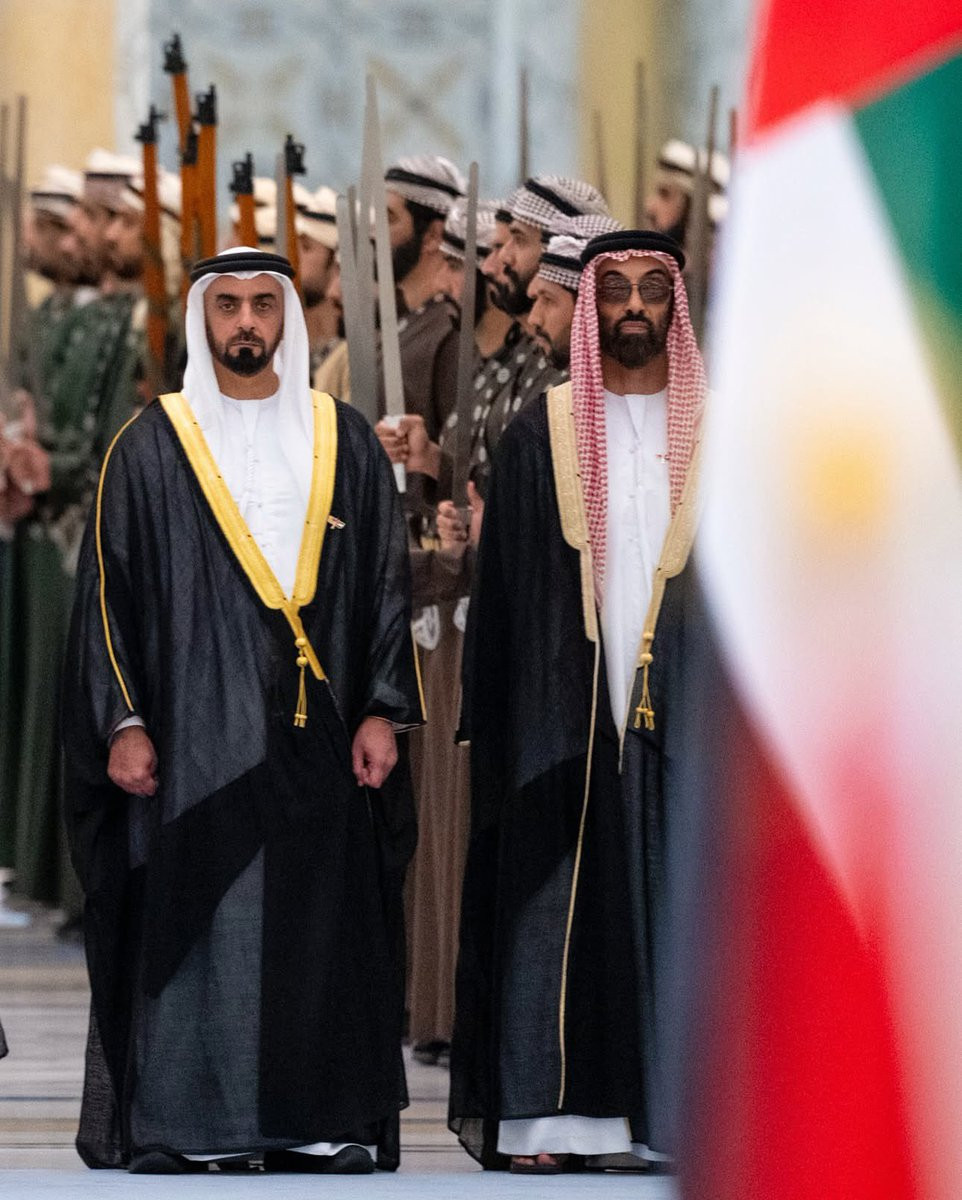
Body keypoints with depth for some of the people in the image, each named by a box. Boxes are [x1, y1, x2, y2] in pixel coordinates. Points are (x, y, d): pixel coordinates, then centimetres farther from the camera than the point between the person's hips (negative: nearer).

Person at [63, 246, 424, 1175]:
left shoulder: (345, 444, 11)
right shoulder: (150, 448, 4)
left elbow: (387, 583, 10)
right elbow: (108, 590, 2)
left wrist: (381, 711, 0)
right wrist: (122, 723, -6)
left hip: (317, 742, 2)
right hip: (191, 741, -2)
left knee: (321, 930, 1)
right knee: (183, 921, -5)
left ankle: (316, 1122, 6)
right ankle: (170, 1125, -3)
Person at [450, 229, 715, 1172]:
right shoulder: (540, 437, 7)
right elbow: (504, 589, 6)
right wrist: (491, 720, -1)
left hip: (681, 706, 0)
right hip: (562, 707, 0)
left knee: (671, 908, -1)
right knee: (555, 910, -3)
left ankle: (654, 1113, 3)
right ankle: (544, 1118, -1)